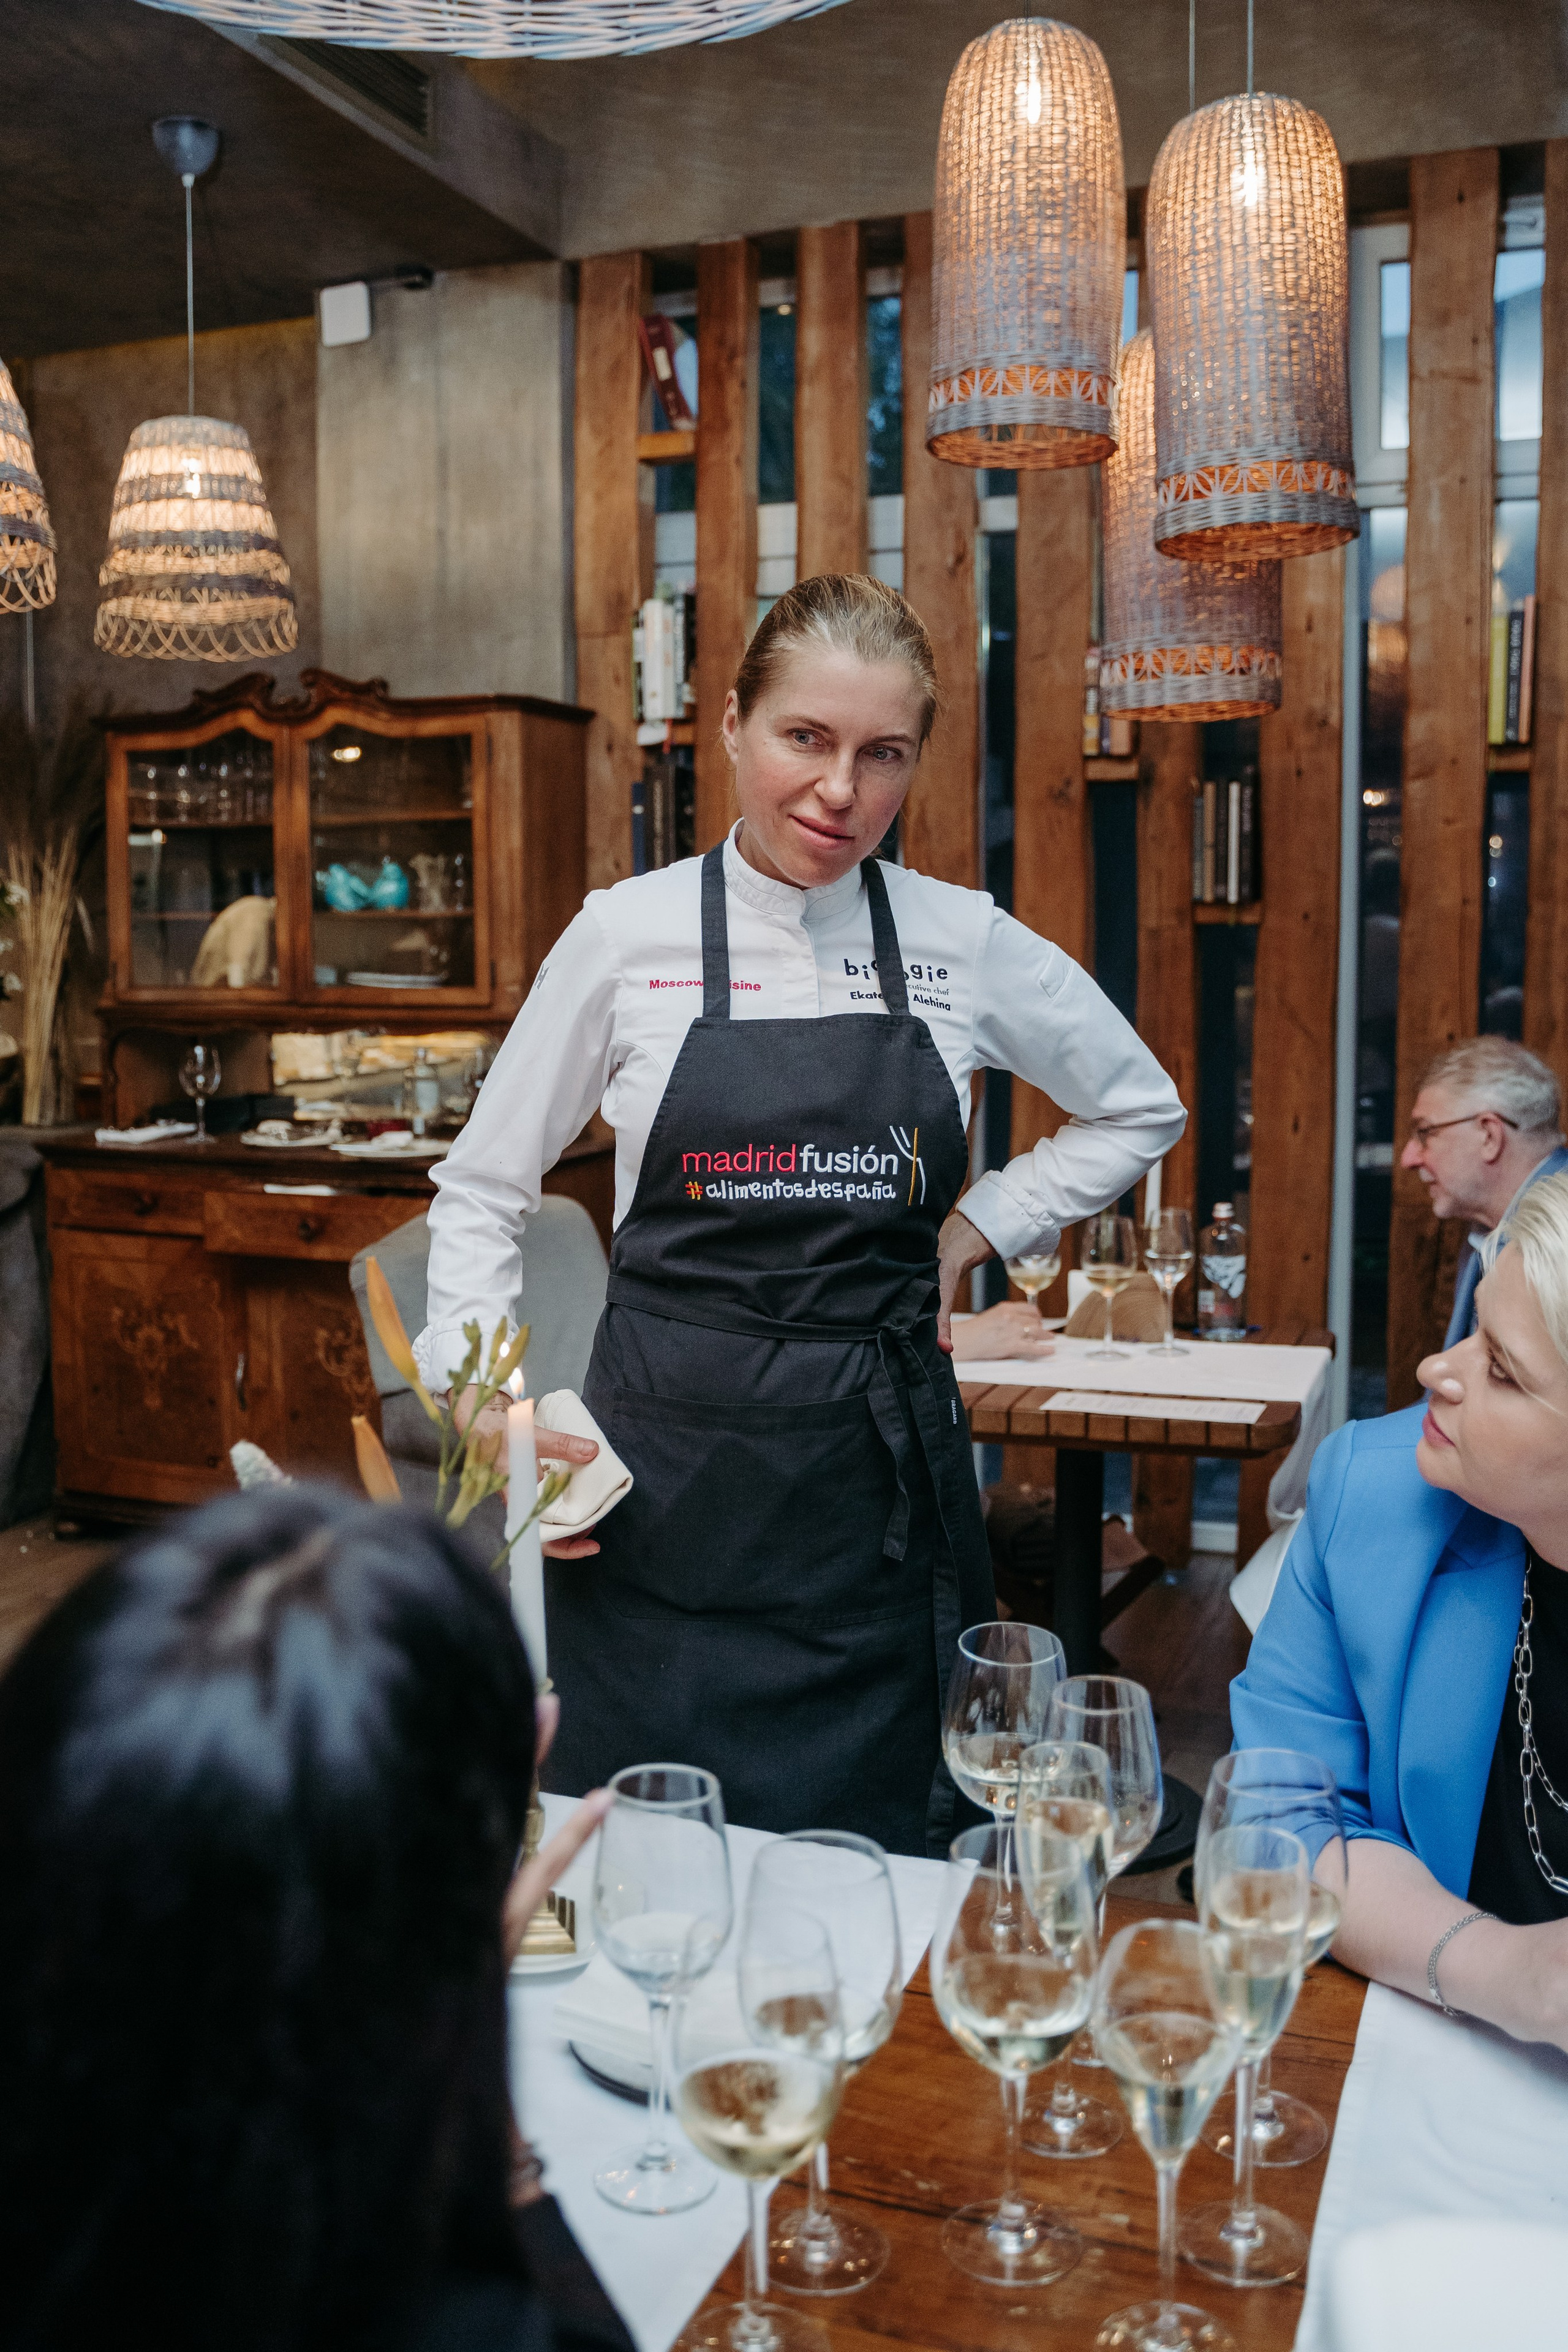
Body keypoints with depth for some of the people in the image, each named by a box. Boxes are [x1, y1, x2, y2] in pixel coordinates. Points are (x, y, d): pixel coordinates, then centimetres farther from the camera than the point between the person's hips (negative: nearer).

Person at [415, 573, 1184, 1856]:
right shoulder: (627, 933, -2)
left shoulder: (966, 943, 1)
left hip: (880, 1472, 1)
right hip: (668, 1472, -1)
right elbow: (484, 1188, 7)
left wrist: (974, 1232, 5)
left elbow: (1139, 1111, 16)